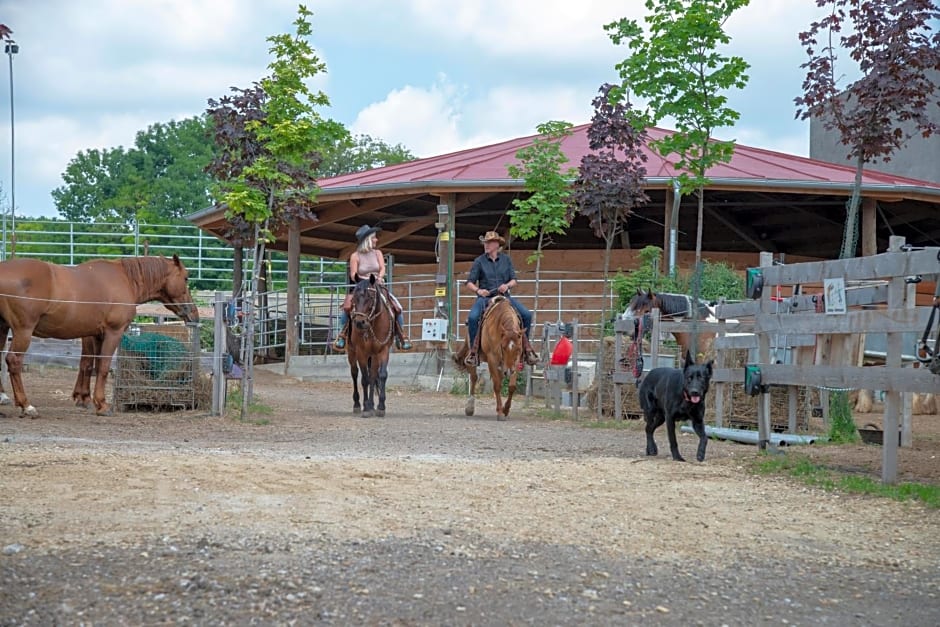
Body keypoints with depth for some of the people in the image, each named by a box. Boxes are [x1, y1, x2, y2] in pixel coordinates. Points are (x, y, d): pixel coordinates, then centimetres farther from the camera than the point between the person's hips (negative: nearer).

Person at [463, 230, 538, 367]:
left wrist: (507, 285, -13)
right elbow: (469, 282, 3)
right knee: (472, 317, -31)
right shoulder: (479, 261, 3)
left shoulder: (506, 259, 8)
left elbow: (514, 280, 9)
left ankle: (527, 348, 0)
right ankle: (473, 351, -18)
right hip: (485, 297, -2)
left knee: (527, 315, -15)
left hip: (504, 296, 2)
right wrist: (478, 290, -17)